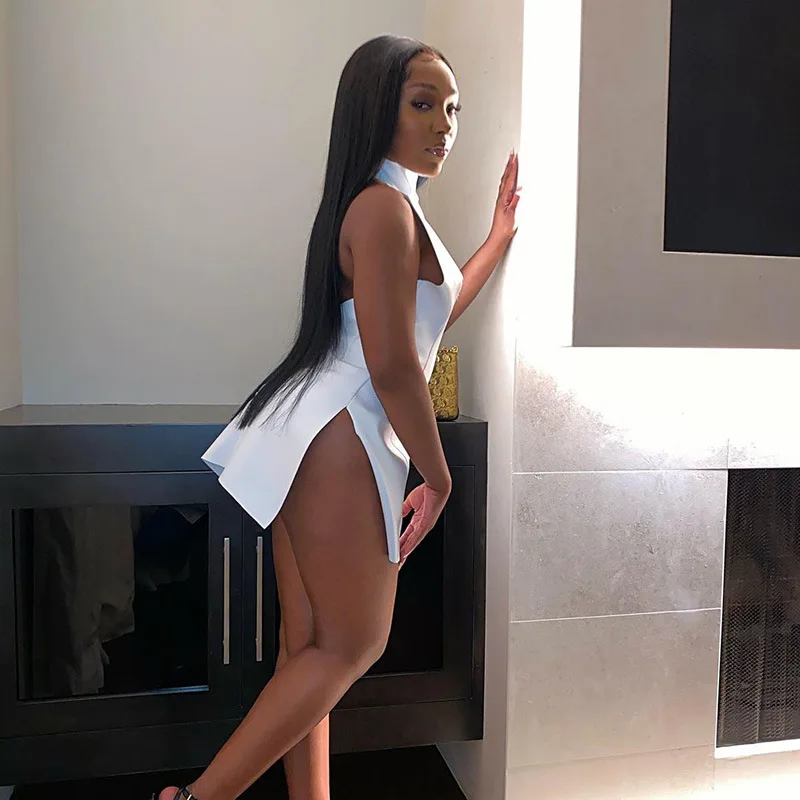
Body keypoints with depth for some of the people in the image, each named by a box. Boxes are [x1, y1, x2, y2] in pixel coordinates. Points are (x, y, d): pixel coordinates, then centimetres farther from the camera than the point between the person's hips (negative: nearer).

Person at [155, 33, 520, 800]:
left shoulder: (383, 204, 21)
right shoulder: (386, 206, -11)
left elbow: (430, 309, 29)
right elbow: (393, 366, -18)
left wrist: (501, 233, 30)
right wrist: (437, 475, -8)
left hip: (313, 443, 10)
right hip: (340, 445, -10)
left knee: (311, 647, 15)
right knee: (352, 647, 3)